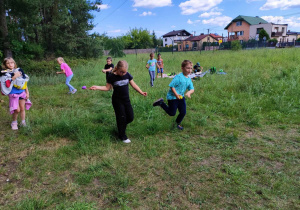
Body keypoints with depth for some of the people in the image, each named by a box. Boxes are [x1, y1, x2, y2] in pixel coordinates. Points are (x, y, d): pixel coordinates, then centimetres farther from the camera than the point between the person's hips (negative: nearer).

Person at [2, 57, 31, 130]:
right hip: (13, 94, -3)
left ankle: (23, 123, 21)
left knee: (22, 108, 7)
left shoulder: (19, 71, 6)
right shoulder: (5, 73, -4)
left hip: (22, 92, 3)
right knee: (17, 110, -6)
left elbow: (25, 82, 10)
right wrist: (14, 77, -23)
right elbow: (7, 84, -17)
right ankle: (14, 122, 18)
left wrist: (27, 92, 9)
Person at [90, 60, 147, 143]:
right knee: (121, 118, 2)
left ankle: (121, 125, 39)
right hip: (117, 100, -4)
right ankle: (122, 136, 21)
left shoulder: (127, 75, -3)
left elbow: (133, 84, 5)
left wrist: (141, 92, 2)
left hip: (126, 100, 4)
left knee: (130, 118, 7)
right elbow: (107, 87, -5)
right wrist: (97, 87, -17)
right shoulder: (112, 76, -12)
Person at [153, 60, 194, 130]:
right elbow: (172, 86, -21)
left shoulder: (189, 79, 3)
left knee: (183, 112, 7)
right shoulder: (178, 77, -21)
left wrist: (189, 92, -21)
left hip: (181, 97, 7)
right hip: (172, 97, -7)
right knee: (172, 113, 3)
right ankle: (161, 103, 19)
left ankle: (178, 123, 34)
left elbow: (192, 89, 2)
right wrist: (176, 94, -27)